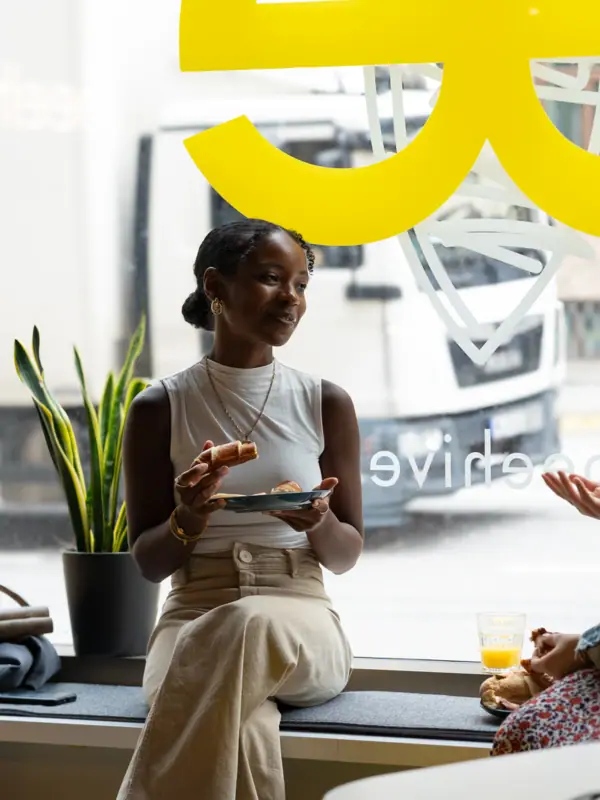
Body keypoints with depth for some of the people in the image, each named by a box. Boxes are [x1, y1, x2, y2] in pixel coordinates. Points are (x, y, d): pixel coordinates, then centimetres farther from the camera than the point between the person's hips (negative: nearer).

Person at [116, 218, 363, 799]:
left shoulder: (327, 404, 6)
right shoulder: (159, 409, 3)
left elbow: (346, 555, 9)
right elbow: (148, 562, 6)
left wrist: (319, 524, -15)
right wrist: (189, 518, -17)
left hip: (301, 615, 1)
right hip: (193, 616, -1)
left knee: (254, 624, -38)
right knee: (242, 729, -37)